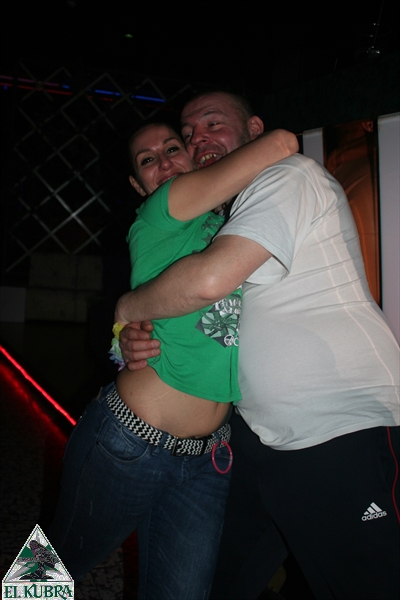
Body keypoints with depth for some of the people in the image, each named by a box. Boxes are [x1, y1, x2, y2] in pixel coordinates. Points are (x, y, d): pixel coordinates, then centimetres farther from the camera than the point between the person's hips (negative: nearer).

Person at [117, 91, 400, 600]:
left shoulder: (290, 174, -10)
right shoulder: (222, 222, 18)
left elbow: (208, 280, -25)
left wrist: (126, 307, -7)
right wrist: (137, 338, 0)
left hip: (345, 434, -8)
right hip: (259, 437, 9)